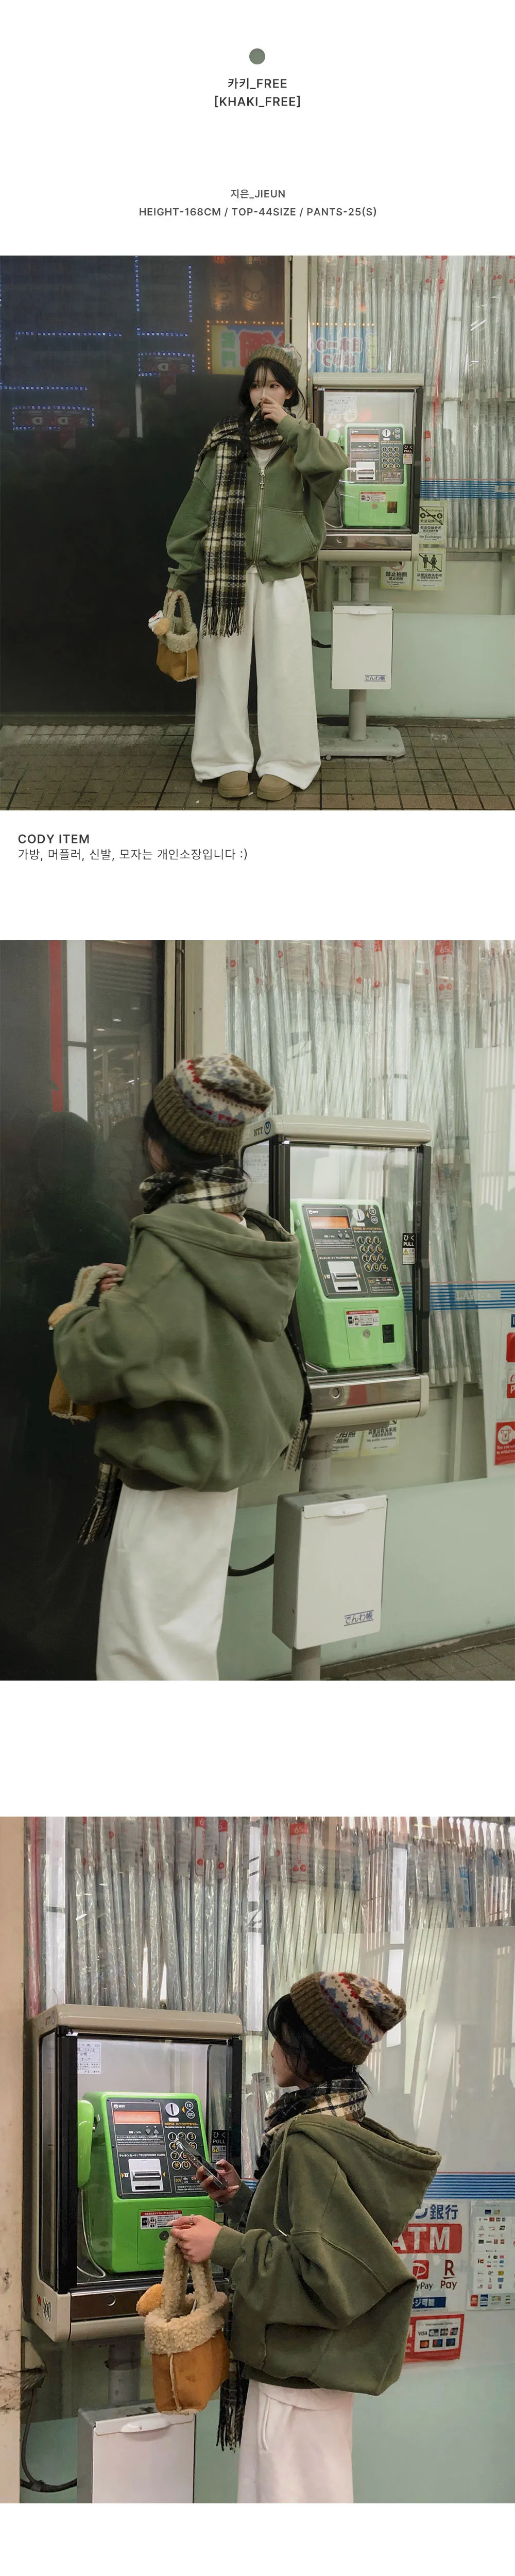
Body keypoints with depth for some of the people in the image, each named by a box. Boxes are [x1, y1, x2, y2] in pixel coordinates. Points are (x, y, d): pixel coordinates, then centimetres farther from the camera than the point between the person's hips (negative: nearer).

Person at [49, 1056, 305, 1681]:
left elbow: (104, 1360, -25)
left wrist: (72, 1322, -5)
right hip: (218, 1463, 9)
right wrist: (134, 1293, 11)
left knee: (145, 1656, 0)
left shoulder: (172, 1240, -22)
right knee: (186, 1640, 19)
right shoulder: (250, 1237, 4)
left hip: (172, 1474, -9)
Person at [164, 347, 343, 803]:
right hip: (228, 573, 1)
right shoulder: (224, 442, 5)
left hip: (283, 576, -1)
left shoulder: (300, 443, 5)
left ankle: (283, 764, 12)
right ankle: (230, 760, 16)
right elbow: (197, 508, 4)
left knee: (284, 671, 1)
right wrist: (180, 573, 1)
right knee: (226, 666, 4)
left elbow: (332, 467, -18)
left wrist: (291, 427, -15)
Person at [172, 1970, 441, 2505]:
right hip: (314, 2369, 10)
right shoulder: (344, 2130, 8)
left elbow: (325, 2274, -25)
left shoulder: (310, 2144, -22)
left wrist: (225, 2246, -21)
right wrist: (243, 2200, 15)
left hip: (297, 2380, -10)